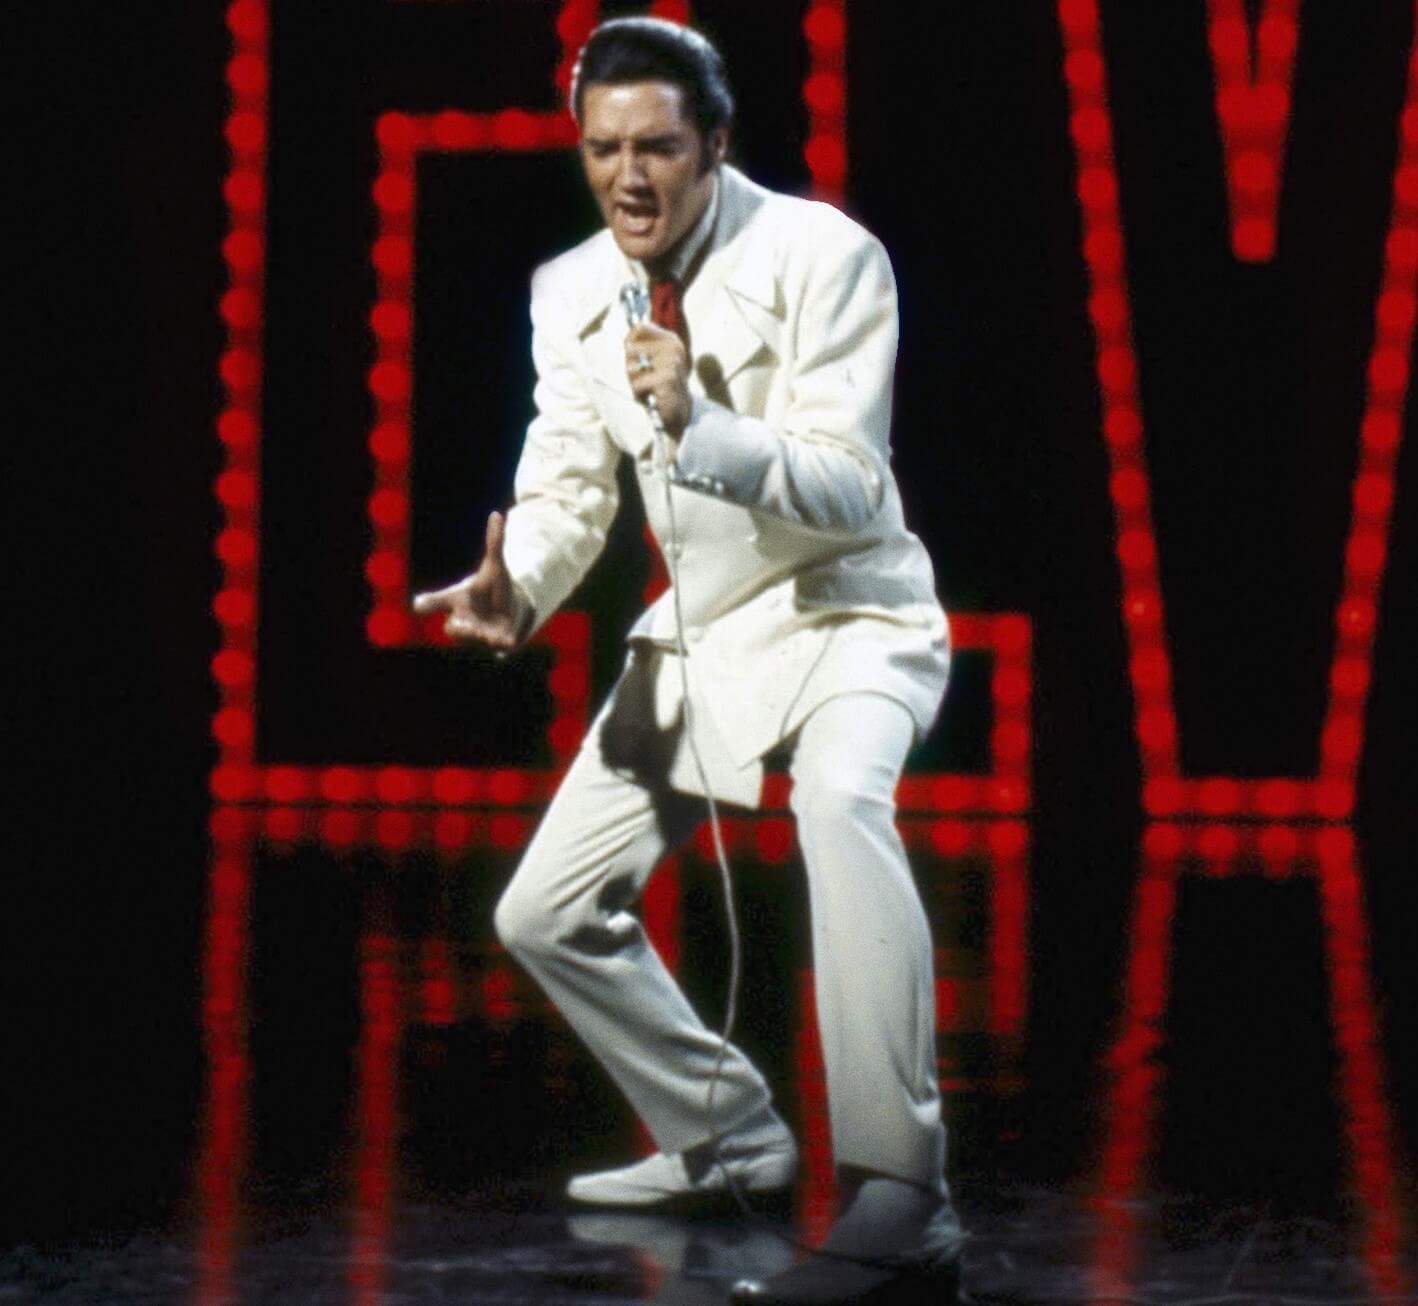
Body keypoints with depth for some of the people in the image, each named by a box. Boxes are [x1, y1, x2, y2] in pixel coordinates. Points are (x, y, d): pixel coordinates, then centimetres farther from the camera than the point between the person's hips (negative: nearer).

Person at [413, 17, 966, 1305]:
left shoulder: (822, 256, -17)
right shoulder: (571, 293, 1)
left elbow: (849, 492, -22)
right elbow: (570, 491, 2)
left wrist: (700, 424, -38)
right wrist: (515, 586, -20)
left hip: (846, 610, -7)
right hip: (697, 632, 7)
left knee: (841, 798, -40)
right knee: (545, 914, 8)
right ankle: (729, 1137, 30)